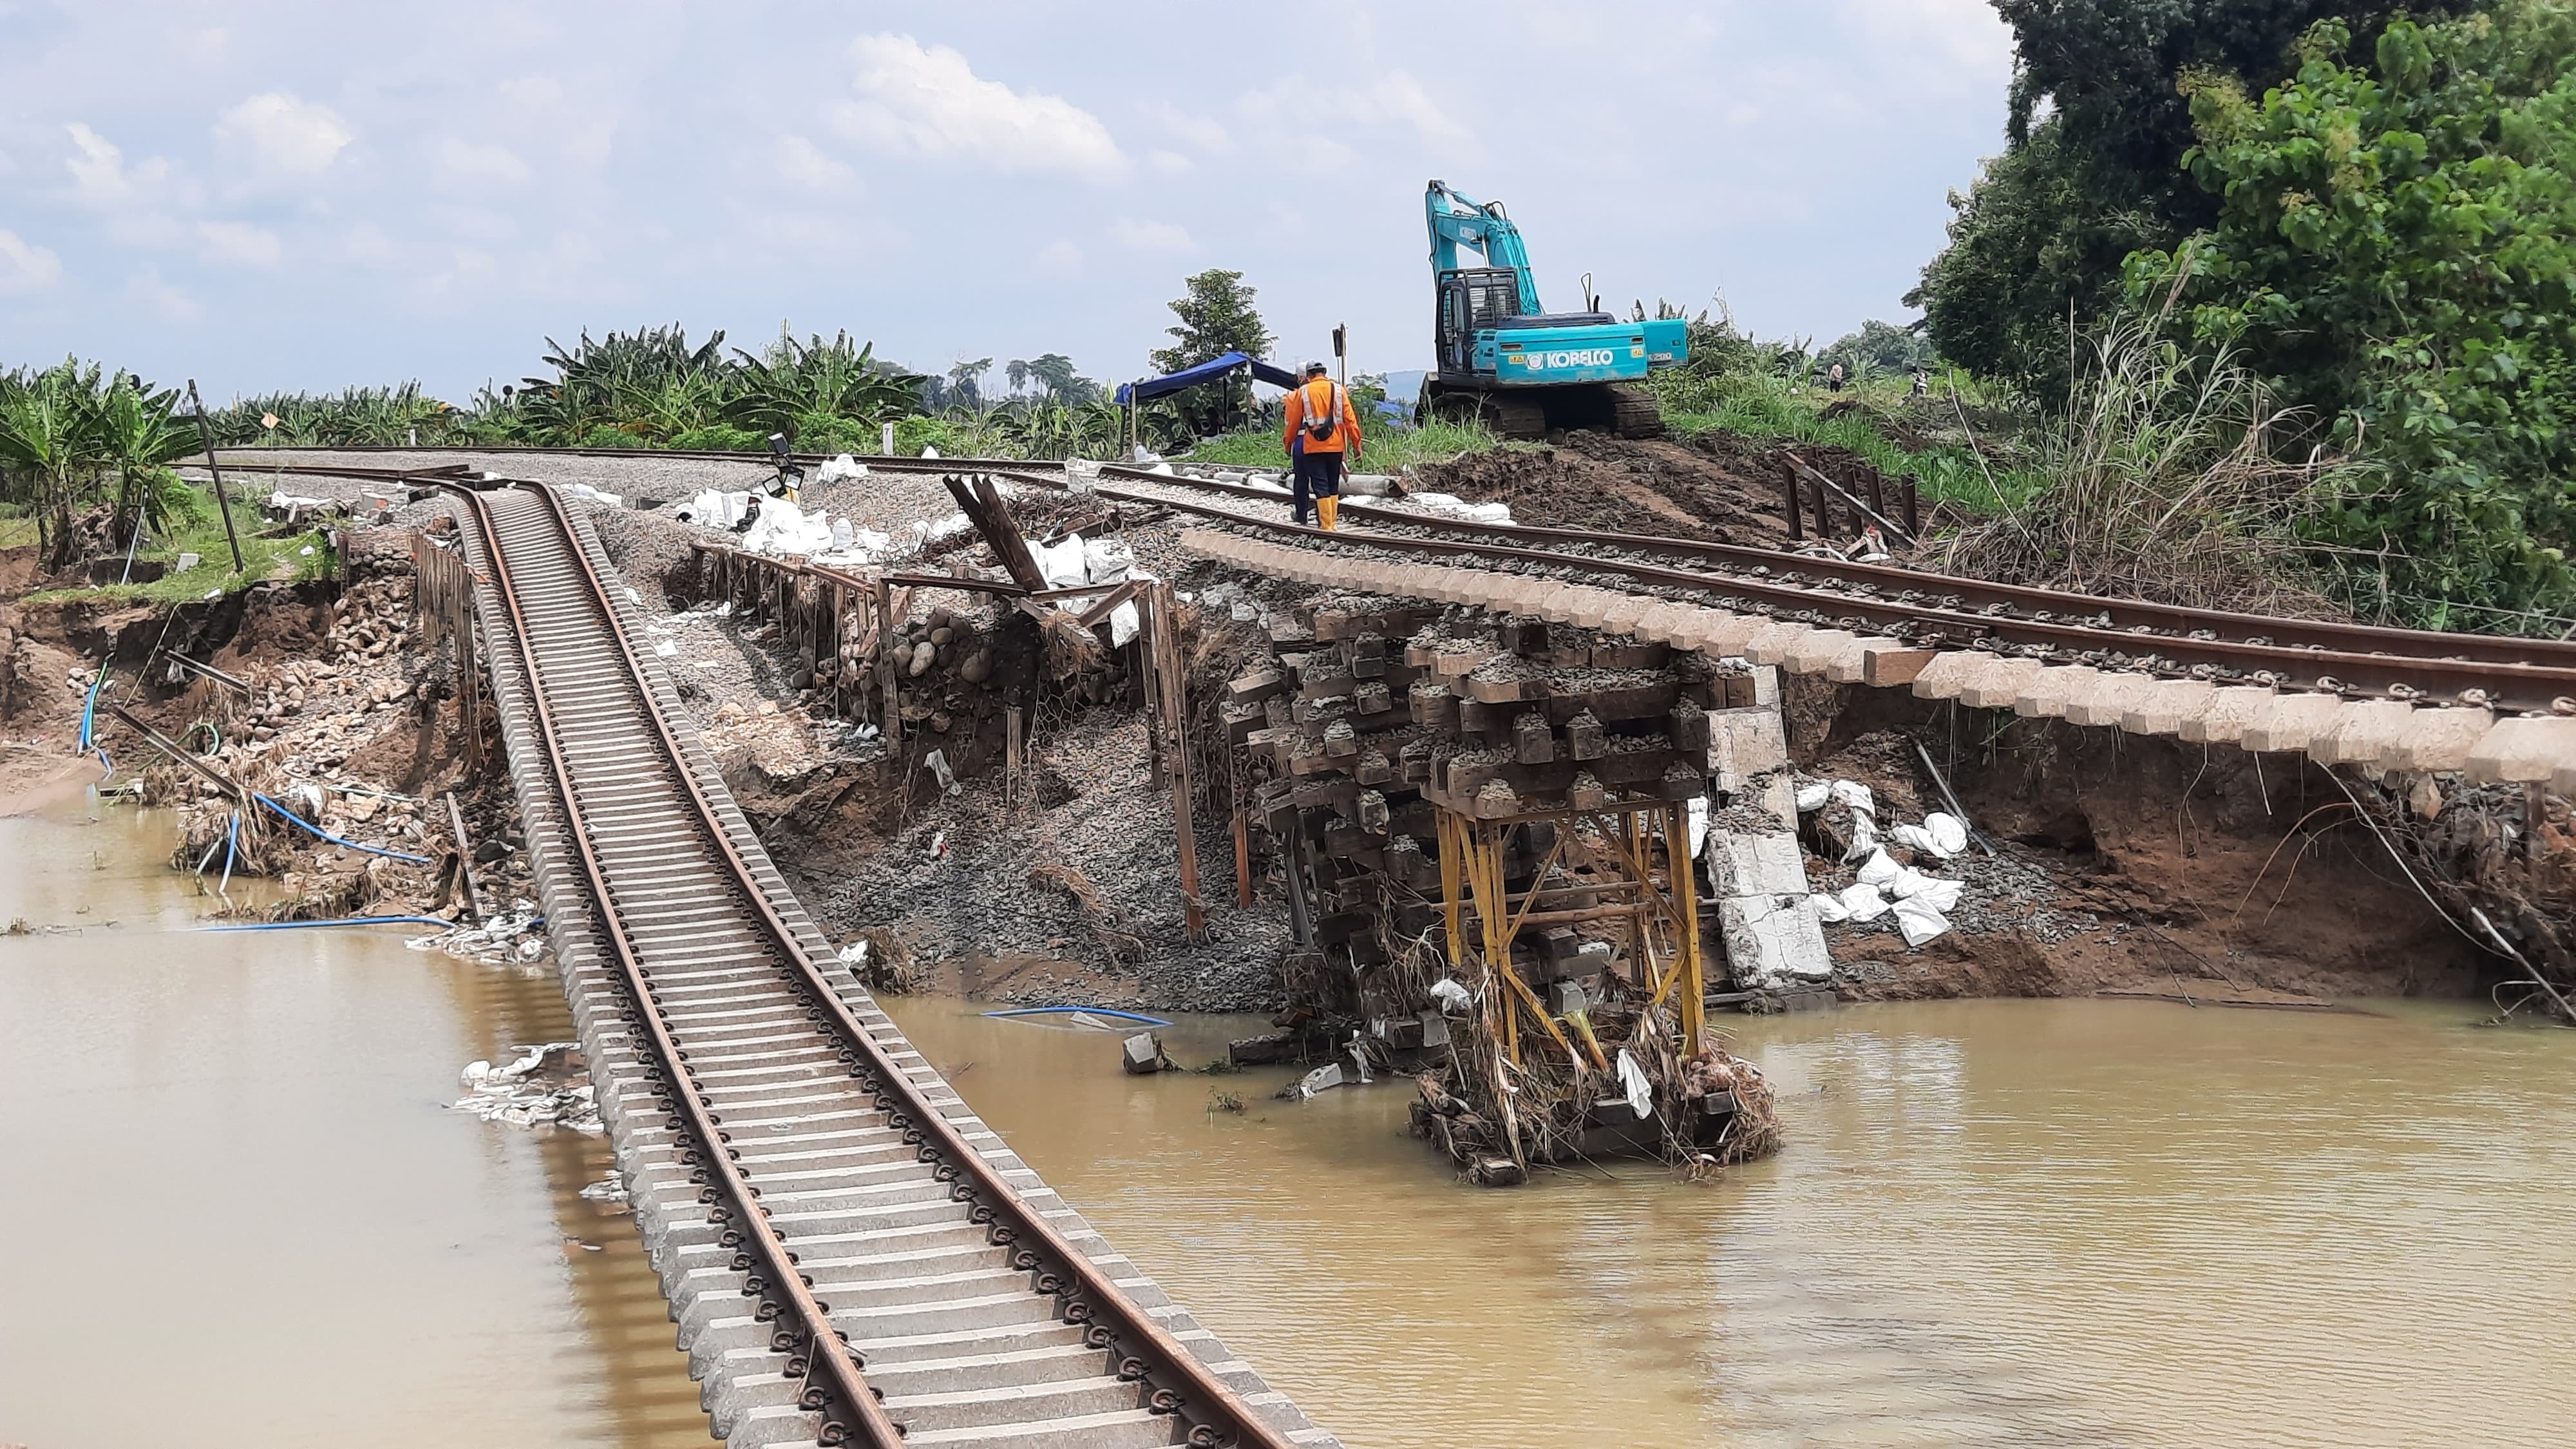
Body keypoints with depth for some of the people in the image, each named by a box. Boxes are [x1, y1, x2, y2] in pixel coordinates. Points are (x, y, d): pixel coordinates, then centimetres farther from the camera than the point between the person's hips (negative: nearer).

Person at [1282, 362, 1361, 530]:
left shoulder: (1302, 392, -1)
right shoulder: (1338, 390, 3)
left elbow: (1293, 422, 6)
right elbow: (1350, 419, 0)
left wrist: (1287, 443, 18)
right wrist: (1356, 444, 3)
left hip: (1312, 447, -2)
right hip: (1336, 446, 2)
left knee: (1320, 486, -1)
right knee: (1333, 487, 12)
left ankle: (1327, 525, -8)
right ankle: (1331, 522, 12)